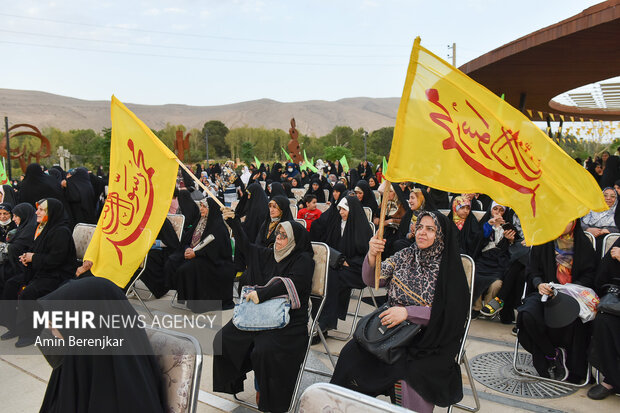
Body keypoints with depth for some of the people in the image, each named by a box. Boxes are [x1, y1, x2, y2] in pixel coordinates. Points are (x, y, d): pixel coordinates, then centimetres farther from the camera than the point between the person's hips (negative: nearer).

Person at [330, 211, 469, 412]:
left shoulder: (450, 268, -6)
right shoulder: (405, 255, 6)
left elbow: (449, 314, -11)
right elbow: (371, 280, -1)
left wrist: (407, 312, -21)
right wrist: (372, 255, -22)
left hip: (427, 338, -4)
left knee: (414, 373, -32)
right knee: (351, 352, -16)